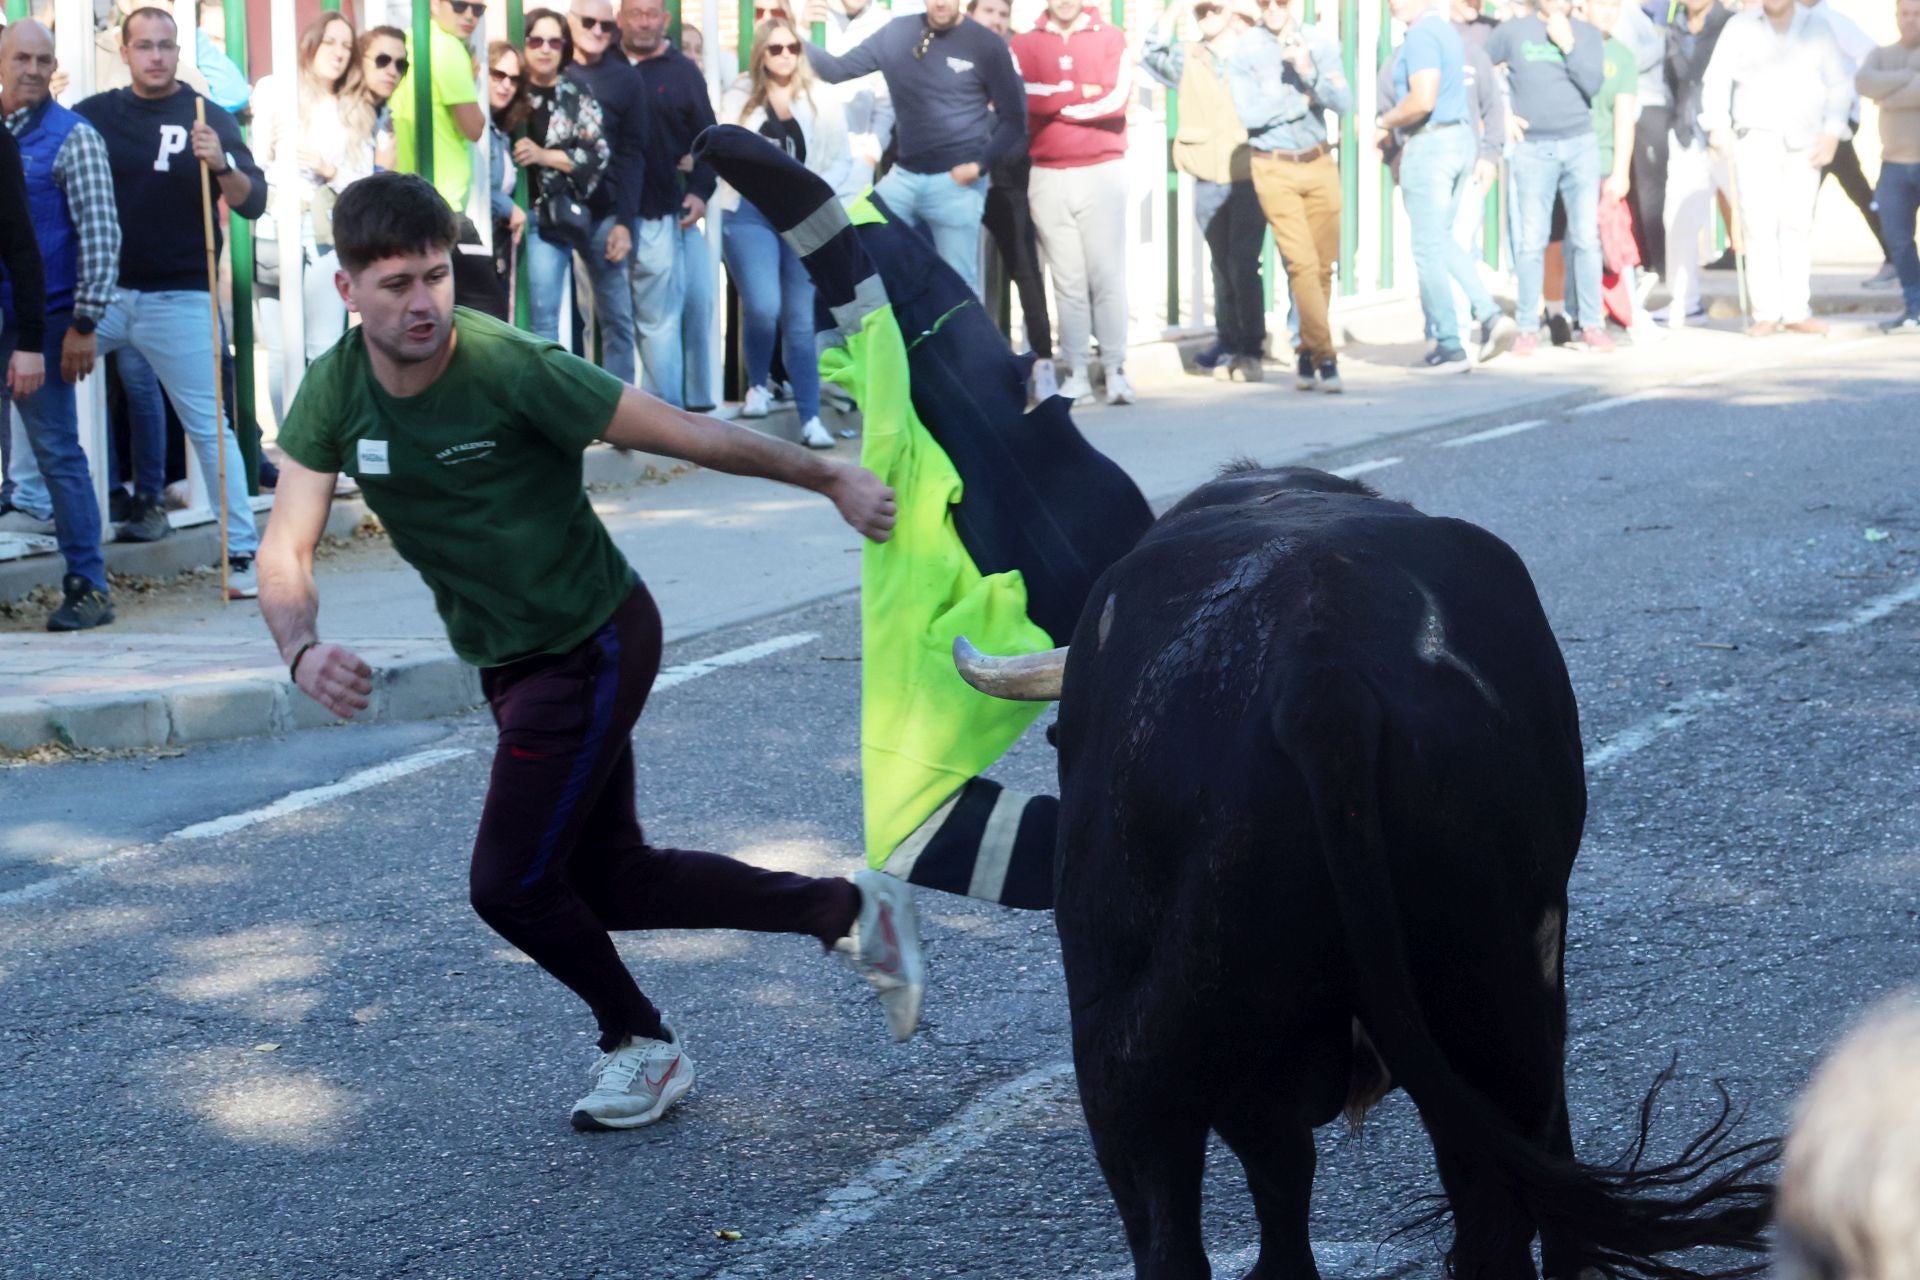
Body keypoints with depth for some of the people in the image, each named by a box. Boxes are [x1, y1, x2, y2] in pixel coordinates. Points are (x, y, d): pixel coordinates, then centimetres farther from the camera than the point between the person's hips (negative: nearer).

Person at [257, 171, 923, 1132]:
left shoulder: (512, 370, -26)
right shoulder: (335, 393, -10)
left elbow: (687, 435, -20)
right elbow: (287, 549, -13)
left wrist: (832, 479, -15)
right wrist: (302, 649, -34)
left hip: (595, 646, -7)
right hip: (511, 659, 7)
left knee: (511, 884, -6)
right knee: (610, 880, 16)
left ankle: (641, 1046, 21)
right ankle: (848, 910, 31)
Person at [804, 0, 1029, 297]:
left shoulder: (985, 45, -6)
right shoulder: (896, 33, 3)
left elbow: (1014, 117, -1)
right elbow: (838, 70, 8)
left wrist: (980, 165, -13)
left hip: (955, 182, -4)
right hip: (903, 177, 4)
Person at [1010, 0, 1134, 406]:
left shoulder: (1110, 39, 6)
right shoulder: (1023, 45, 8)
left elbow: (1116, 100, -7)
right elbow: (1019, 98, -8)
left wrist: (1054, 103, -4)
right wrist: (1084, 93, -8)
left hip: (1102, 171, -1)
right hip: (1047, 176, 1)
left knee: (1107, 274, -3)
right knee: (1067, 279, 2)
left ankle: (1116, 370, -1)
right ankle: (1077, 373, 3)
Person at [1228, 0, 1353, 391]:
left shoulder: (1319, 43, 4)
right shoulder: (1244, 51, -4)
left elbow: (1344, 104, -5)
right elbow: (1249, 113, -14)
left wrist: (1309, 72, -20)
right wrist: (1305, 100, -8)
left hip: (1319, 164, 3)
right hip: (1275, 169, -3)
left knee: (1323, 266, 5)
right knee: (1302, 263, -10)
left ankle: (1307, 353, 19)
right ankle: (1324, 357, -10)